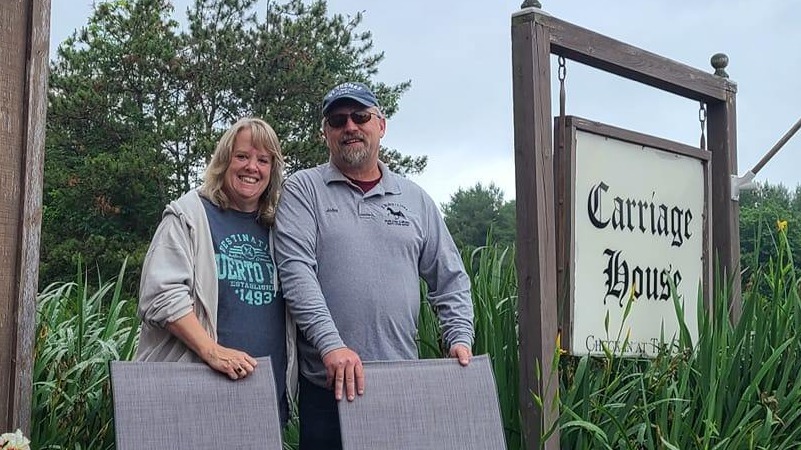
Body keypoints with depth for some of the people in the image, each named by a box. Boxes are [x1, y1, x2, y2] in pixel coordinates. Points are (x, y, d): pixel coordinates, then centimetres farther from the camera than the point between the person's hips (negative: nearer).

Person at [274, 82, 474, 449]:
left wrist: (459, 336, 1)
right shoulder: (303, 190, 2)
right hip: (328, 382, -3)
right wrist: (331, 345, -22)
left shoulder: (415, 199, 14)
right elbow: (295, 269, -11)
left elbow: (450, 279, 17)